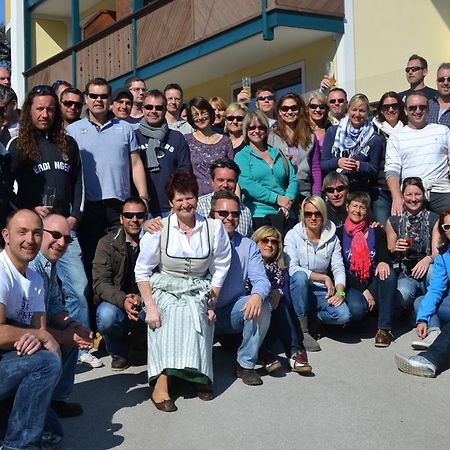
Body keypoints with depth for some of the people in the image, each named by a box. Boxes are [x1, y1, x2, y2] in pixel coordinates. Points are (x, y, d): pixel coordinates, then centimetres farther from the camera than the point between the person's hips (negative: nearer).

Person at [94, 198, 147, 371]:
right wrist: (123, 300, -31)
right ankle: (118, 354, 1)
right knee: (106, 315, -33)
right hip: (117, 303, 0)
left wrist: (142, 298, -29)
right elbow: (100, 282, -12)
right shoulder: (107, 243, -1)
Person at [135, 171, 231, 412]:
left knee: (192, 313, -31)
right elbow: (142, 271, -1)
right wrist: (150, 307, -11)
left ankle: (198, 375, -23)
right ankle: (161, 383, -35)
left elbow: (220, 269, 5)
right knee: (173, 313, -31)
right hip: (164, 290, -1)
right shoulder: (159, 229, -4)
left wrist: (212, 304, -5)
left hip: (198, 292, 1)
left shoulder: (214, 228, 1)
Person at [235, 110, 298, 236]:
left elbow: (293, 179, 14)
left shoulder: (277, 153, 22)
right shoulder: (242, 156, 8)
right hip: (258, 215, -3)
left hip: (285, 215, 4)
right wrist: (276, 199, -13)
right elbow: (247, 185, -7)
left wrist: (288, 199, -7)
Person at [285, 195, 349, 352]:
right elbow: (292, 269, -18)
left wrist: (340, 291, -20)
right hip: (299, 288, -2)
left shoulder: (332, 238, 5)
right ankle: (302, 329, -24)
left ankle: (311, 316, 6)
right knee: (300, 276, -38)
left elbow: (338, 268, -1)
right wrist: (324, 278, -19)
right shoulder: (293, 235, -6)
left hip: (321, 292, 2)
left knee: (343, 315, -26)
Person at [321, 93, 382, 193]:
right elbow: (322, 164, 4)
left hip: (360, 191, 0)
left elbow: (374, 171, 5)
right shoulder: (332, 132, 5)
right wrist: (337, 162, -15)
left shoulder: (374, 139, 3)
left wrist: (360, 166, -15)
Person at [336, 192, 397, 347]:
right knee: (356, 309, -35)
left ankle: (384, 328, -24)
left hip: (373, 282, 3)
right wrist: (363, 291, -12)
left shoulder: (376, 232, 10)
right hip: (352, 286, -2)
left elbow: (384, 256, -2)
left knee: (389, 274, -32)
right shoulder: (339, 234, 3)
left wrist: (383, 263, -29)